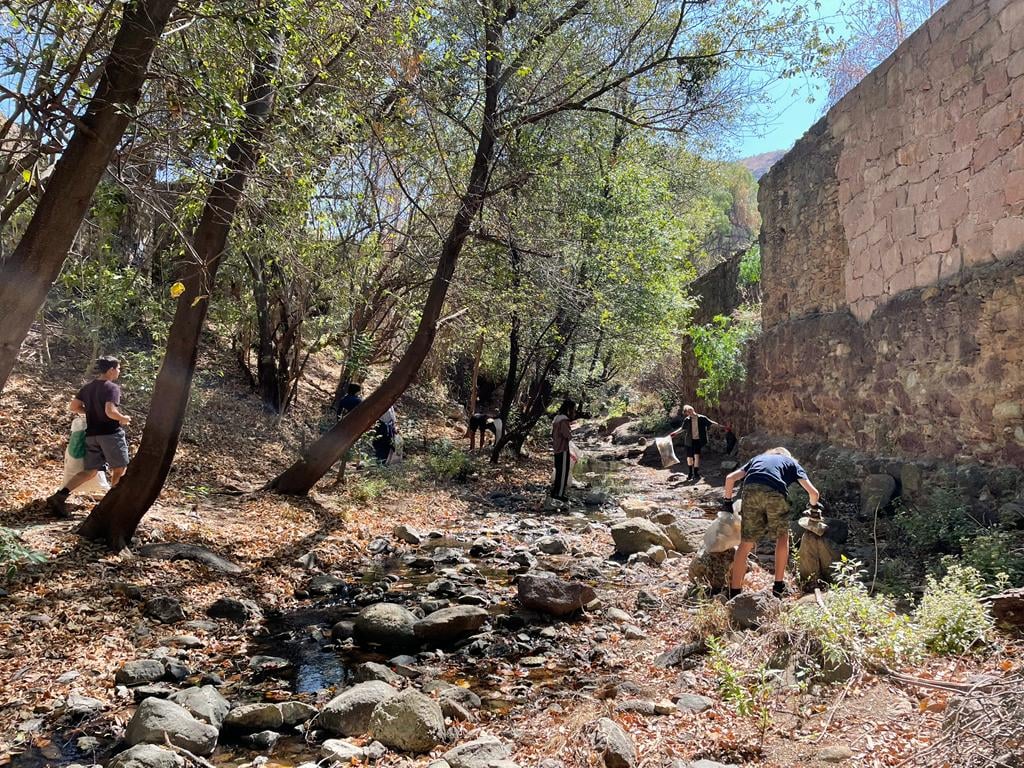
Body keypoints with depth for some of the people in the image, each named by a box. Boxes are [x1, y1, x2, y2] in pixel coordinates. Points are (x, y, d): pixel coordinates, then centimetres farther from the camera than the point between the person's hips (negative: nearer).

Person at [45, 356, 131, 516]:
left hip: (92, 435, 7)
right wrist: (124, 418, -6)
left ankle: (60, 496, -5)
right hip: (111, 433, -7)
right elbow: (110, 411, -24)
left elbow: (73, 407, 10)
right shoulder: (112, 388, -13)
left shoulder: (87, 388, 11)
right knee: (119, 468, 10)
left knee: (89, 472, 9)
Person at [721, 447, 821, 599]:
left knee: (746, 543, 10)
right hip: (775, 493, -2)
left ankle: (734, 593, 10)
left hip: (751, 490, 2)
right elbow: (813, 492, 24)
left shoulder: (757, 458, 39)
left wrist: (727, 500, 35)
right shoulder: (792, 462, 34)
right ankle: (779, 586, 27)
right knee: (782, 536, 23)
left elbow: (730, 477, 25)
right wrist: (814, 504, 45)